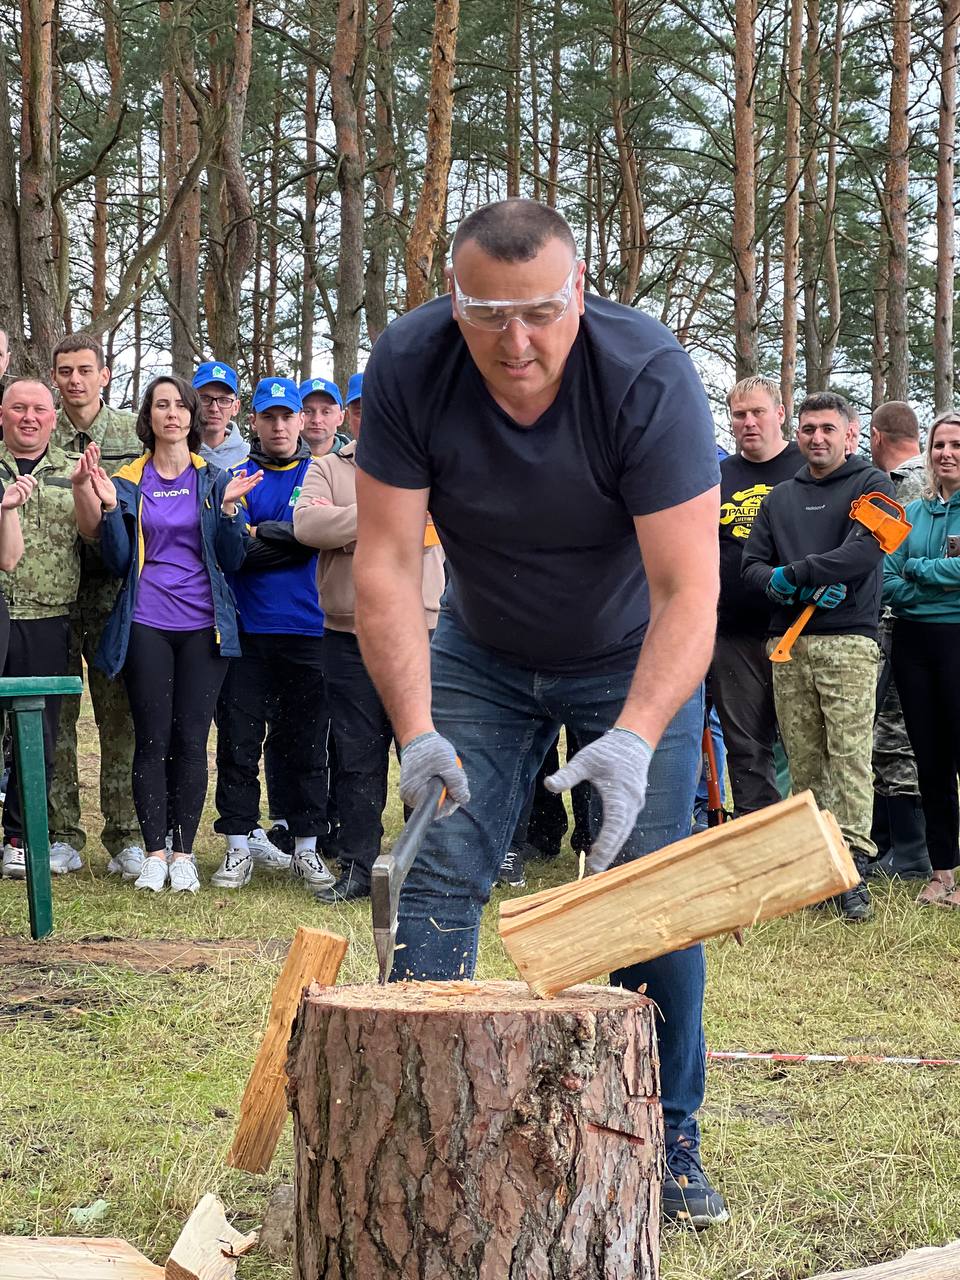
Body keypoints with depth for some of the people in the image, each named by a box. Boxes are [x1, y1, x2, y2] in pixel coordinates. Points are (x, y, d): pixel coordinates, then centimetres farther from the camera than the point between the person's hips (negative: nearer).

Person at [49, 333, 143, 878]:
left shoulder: (133, 433, 5)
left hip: (111, 594, -1)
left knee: (119, 716, 1)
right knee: (54, 716, 4)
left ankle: (125, 837, 7)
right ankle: (62, 834, 12)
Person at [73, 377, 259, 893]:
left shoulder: (214, 479, 7)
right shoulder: (126, 482, 7)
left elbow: (231, 559, 2)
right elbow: (119, 563, 3)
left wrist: (227, 507, -12)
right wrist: (108, 508, -9)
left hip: (203, 625, 0)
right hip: (146, 625, 0)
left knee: (191, 740, 0)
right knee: (152, 739, -1)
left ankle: (183, 854, 6)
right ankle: (155, 853, 4)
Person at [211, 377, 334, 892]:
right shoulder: (237, 477, 8)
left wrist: (259, 535, -7)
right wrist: (287, 537, -12)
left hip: (307, 630, 0)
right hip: (247, 630, 0)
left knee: (306, 743, 4)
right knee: (238, 742, 1)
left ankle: (306, 846, 13)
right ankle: (238, 848, 9)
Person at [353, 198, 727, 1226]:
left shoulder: (650, 378, -31)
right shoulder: (408, 366, -24)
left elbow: (686, 590, -34)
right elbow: (385, 563, -24)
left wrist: (634, 737, -48)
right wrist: (416, 729, -35)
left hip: (636, 662, -2)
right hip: (481, 658, 2)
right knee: (437, 876, -6)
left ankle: (667, 1143, 7)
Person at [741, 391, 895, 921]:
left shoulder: (870, 484, 6)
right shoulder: (779, 498, 21)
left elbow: (864, 550, -10)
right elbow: (752, 565, 12)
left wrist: (794, 573, -7)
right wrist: (802, 589, -7)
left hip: (847, 642, -4)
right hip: (786, 642, 5)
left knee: (850, 754, -10)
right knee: (803, 758, 3)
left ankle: (853, 865, -12)